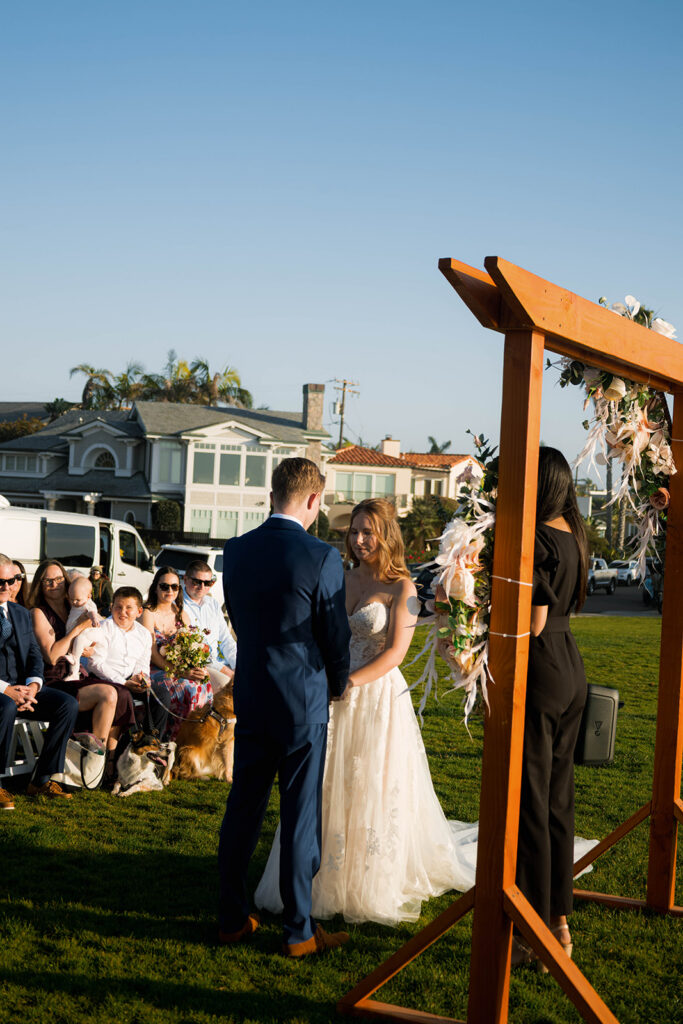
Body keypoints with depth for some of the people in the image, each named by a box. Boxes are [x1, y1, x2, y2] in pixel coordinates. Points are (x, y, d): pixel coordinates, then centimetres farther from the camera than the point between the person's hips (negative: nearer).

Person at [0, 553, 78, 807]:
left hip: (22, 688, 6)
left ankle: (41, 781, -9)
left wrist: (33, 685, -9)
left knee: (69, 704, -16)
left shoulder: (21, 613, 18)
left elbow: (34, 653, 12)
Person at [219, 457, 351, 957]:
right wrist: (338, 685, 11)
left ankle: (232, 917, 24)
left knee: (243, 807, 14)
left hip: (250, 696, 5)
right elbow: (336, 636, -8)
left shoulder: (236, 550, 0)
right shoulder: (322, 558, -15)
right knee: (301, 815, 4)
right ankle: (299, 930, 13)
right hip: (303, 701, -5)